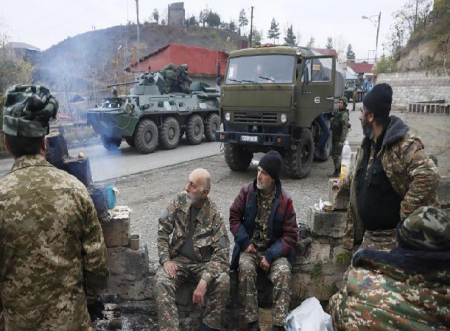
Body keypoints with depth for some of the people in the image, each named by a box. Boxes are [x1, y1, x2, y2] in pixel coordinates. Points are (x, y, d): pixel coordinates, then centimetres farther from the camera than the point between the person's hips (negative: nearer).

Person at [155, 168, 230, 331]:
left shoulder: (214, 215, -16)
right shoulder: (180, 200, -6)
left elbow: (222, 252, -19)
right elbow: (163, 229, 1)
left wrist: (204, 282, -32)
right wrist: (166, 259, -13)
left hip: (204, 262, -2)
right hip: (179, 259, 2)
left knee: (223, 282, -28)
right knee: (162, 283, -27)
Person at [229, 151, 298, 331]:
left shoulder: (284, 201, -10)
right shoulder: (247, 191, -5)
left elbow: (290, 236, -8)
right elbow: (234, 217, 2)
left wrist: (270, 256, -19)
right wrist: (245, 242, -11)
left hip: (274, 250, 0)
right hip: (250, 247, 1)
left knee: (283, 272, -29)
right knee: (246, 269, -29)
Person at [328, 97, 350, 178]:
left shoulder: (344, 114, -13)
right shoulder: (337, 112, 14)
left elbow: (345, 128, -19)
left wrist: (342, 140, -21)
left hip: (339, 138, -9)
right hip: (334, 137, 9)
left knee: (337, 155, -7)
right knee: (333, 155, 14)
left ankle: (337, 172, 0)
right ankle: (336, 171, 24)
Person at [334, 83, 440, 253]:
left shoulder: (404, 143, -21)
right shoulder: (369, 142, 9)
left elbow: (429, 175, -33)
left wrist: (406, 213, -27)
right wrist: (344, 184, 41)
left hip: (395, 236, -8)